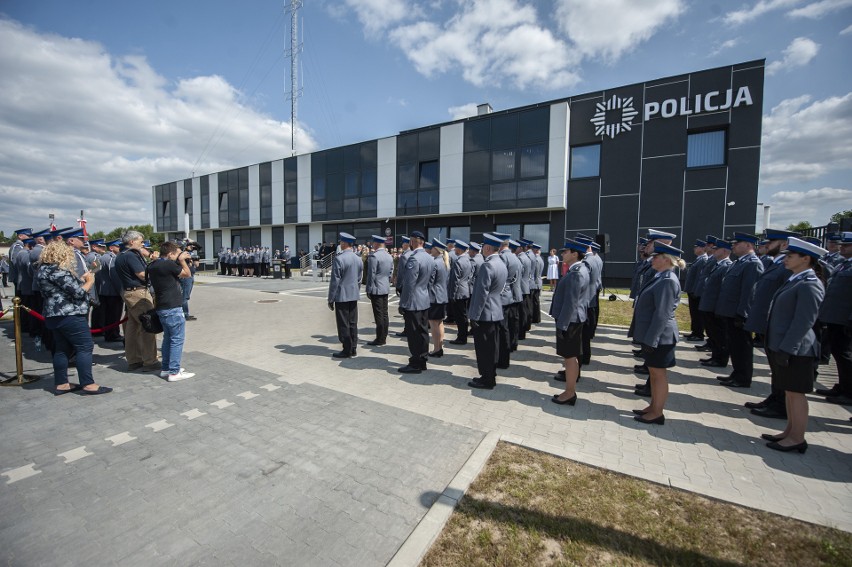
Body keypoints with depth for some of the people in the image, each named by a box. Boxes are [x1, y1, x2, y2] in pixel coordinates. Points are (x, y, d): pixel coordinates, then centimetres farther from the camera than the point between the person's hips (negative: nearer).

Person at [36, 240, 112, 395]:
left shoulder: (44, 269, 14)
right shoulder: (57, 270, -17)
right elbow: (78, 292, -17)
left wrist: (81, 279, 12)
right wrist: (90, 281, -2)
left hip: (54, 316, 10)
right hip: (69, 315, -10)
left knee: (62, 349, 13)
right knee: (85, 347, -7)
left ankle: (61, 384, 18)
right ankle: (88, 385, -7)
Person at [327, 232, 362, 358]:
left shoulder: (339, 259, -15)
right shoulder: (358, 259, 6)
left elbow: (335, 281, -14)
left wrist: (331, 299, -7)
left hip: (342, 296, -7)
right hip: (354, 296, 7)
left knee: (343, 324, 2)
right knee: (353, 323, 13)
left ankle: (347, 350, 9)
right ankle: (353, 349, 21)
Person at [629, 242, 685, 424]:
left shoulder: (667, 281, -20)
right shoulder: (661, 277, 11)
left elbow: (662, 314, -23)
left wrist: (651, 339, -22)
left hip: (659, 337, -10)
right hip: (652, 335, 10)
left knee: (658, 374, 2)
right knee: (653, 372, 17)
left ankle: (657, 414, 15)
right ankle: (653, 407, 30)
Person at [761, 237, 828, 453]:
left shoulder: (809, 285, -15)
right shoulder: (794, 280, 13)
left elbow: (804, 321, -20)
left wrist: (786, 348, -21)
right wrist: (778, 347, 19)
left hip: (795, 350, -9)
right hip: (782, 346, 9)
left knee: (795, 392, 2)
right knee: (789, 391, 16)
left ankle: (797, 439, 13)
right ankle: (790, 431, 28)